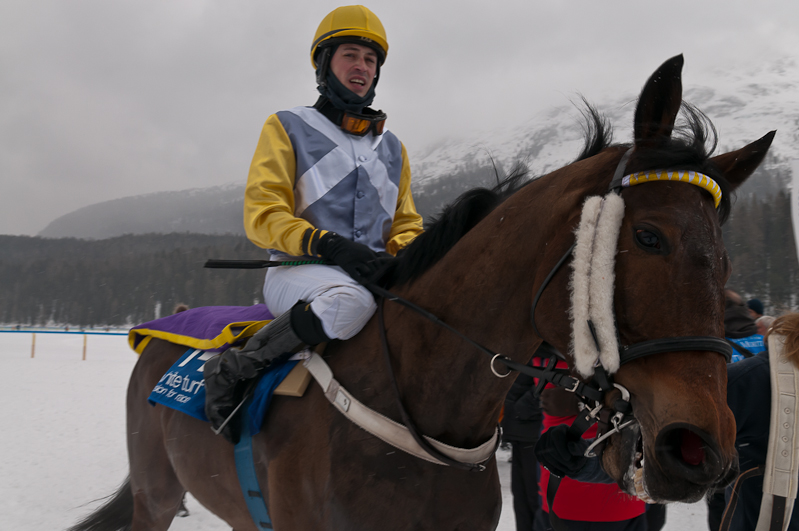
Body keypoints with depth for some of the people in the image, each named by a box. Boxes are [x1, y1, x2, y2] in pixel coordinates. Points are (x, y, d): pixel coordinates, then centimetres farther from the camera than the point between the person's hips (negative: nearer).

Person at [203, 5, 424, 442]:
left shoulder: (391, 147, 24)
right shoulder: (288, 128, 9)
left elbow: (406, 223, 23)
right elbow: (262, 215, -3)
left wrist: (402, 255, -3)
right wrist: (325, 244, -21)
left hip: (375, 274, 5)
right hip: (298, 273, -5)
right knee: (351, 299, -40)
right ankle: (231, 370, -25)